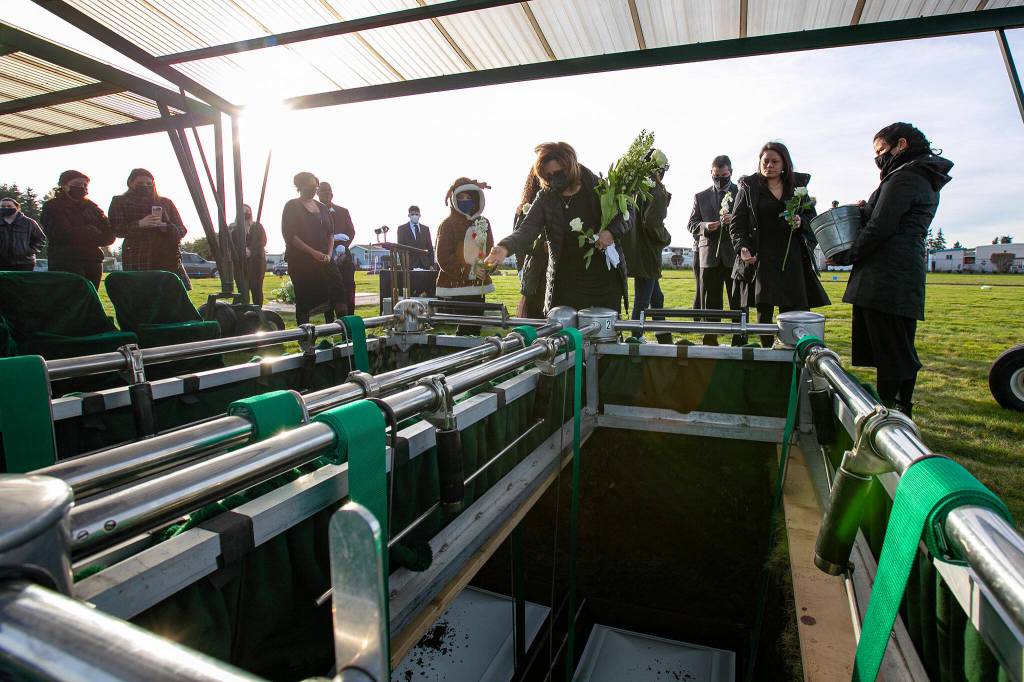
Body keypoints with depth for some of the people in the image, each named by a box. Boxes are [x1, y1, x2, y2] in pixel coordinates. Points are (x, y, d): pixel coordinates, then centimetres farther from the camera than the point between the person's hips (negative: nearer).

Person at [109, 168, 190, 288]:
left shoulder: (165, 202, 22)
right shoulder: (120, 202, 16)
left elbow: (181, 230, 16)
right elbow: (115, 229, 5)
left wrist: (165, 226, -5)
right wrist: (139, 224, -11)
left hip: (167, 257, 2)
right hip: (137, 259, -2)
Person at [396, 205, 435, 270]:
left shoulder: (426, 229, 14)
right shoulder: (402, 228, 6)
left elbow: (430, 248, 12)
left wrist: (431, 265, 2)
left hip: (425, 264, 3)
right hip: (409, 265, -2)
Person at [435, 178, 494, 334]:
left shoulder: (483, 223, 13)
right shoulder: (448, 224, -4)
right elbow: (443, 258, -11)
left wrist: (487, 266, -4)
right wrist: (468, 270, -17)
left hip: (478, 286, 6)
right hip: (455, 287, -6)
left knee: (476, 328, 9)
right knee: (464, 329, -7)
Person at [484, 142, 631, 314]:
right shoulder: (546, 199, -1)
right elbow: (526, 230, -13)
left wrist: (612, 232, -15)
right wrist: (505, 248, -34)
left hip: (605, 279, 0)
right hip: (566, 284, 0)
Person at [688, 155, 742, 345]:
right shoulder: (701, 197, 14)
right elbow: (691, 224, 10)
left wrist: (735, 220, -16)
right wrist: (705, 227, -10)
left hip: (735, 256, -1)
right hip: (709, 256, 1)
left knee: (738, 304, 1)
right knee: (709, 304, 4)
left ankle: (739, 342, 7)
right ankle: (710, 342, 11)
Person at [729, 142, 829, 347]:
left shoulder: (797, 186, 14)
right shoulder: (749, 188, 7)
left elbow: (812, 218, 17)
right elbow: (736, 223, 2)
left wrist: (801, 222, -7)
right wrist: (742, 247, -14)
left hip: (793, 259, 2)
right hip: (761, 259, -2)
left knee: (795, 311, -2)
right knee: (764, 310, -4)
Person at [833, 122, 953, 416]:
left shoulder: (902, 178, -9)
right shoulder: (926, 181, 23)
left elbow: (880, 228, -15)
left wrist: (845, 256, -5)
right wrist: (866, 209, 6)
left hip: (886, 279, -10)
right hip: (907, 278, 10)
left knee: (889, 352, -6)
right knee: (901, 351, 13)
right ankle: (900, 412, 21)